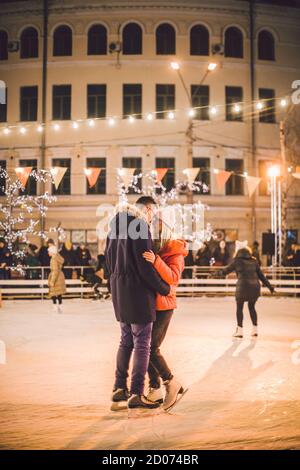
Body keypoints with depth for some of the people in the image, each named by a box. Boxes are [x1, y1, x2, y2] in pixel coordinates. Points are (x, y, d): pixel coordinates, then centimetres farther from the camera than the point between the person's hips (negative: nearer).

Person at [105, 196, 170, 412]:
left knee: (126, 341, 17)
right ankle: (136, 394, -1)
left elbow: (109, 258, 17)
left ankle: (119, 388, 22)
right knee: (142, 344, -2)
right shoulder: (139, 226, -15)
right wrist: (164, 288, -8)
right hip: (138, 290, -9)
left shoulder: (117, 225, 13)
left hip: (119, 289, 9)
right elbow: (145, 264, -18)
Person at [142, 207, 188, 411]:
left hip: (163, 306, -7)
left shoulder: (175, 252, -7)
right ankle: (155, 390, 17)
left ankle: (172, 383, 10)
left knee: (151, 348, -9)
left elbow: (173, 277, -24)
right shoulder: (152, 248, 11)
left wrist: (156, 261, -35)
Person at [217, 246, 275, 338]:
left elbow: (226, 270, 14)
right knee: (252, 307, 19)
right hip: (255, 286, 4)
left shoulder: (237, 261, 6)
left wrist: (219, 272, 34)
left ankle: (239, 330, 4)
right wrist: (269, 286, 20)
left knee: (239, 308, 7)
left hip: (243, 286, -4)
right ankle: (255, 329, 19)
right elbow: (261, 275, 15)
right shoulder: (253, 261, 15)